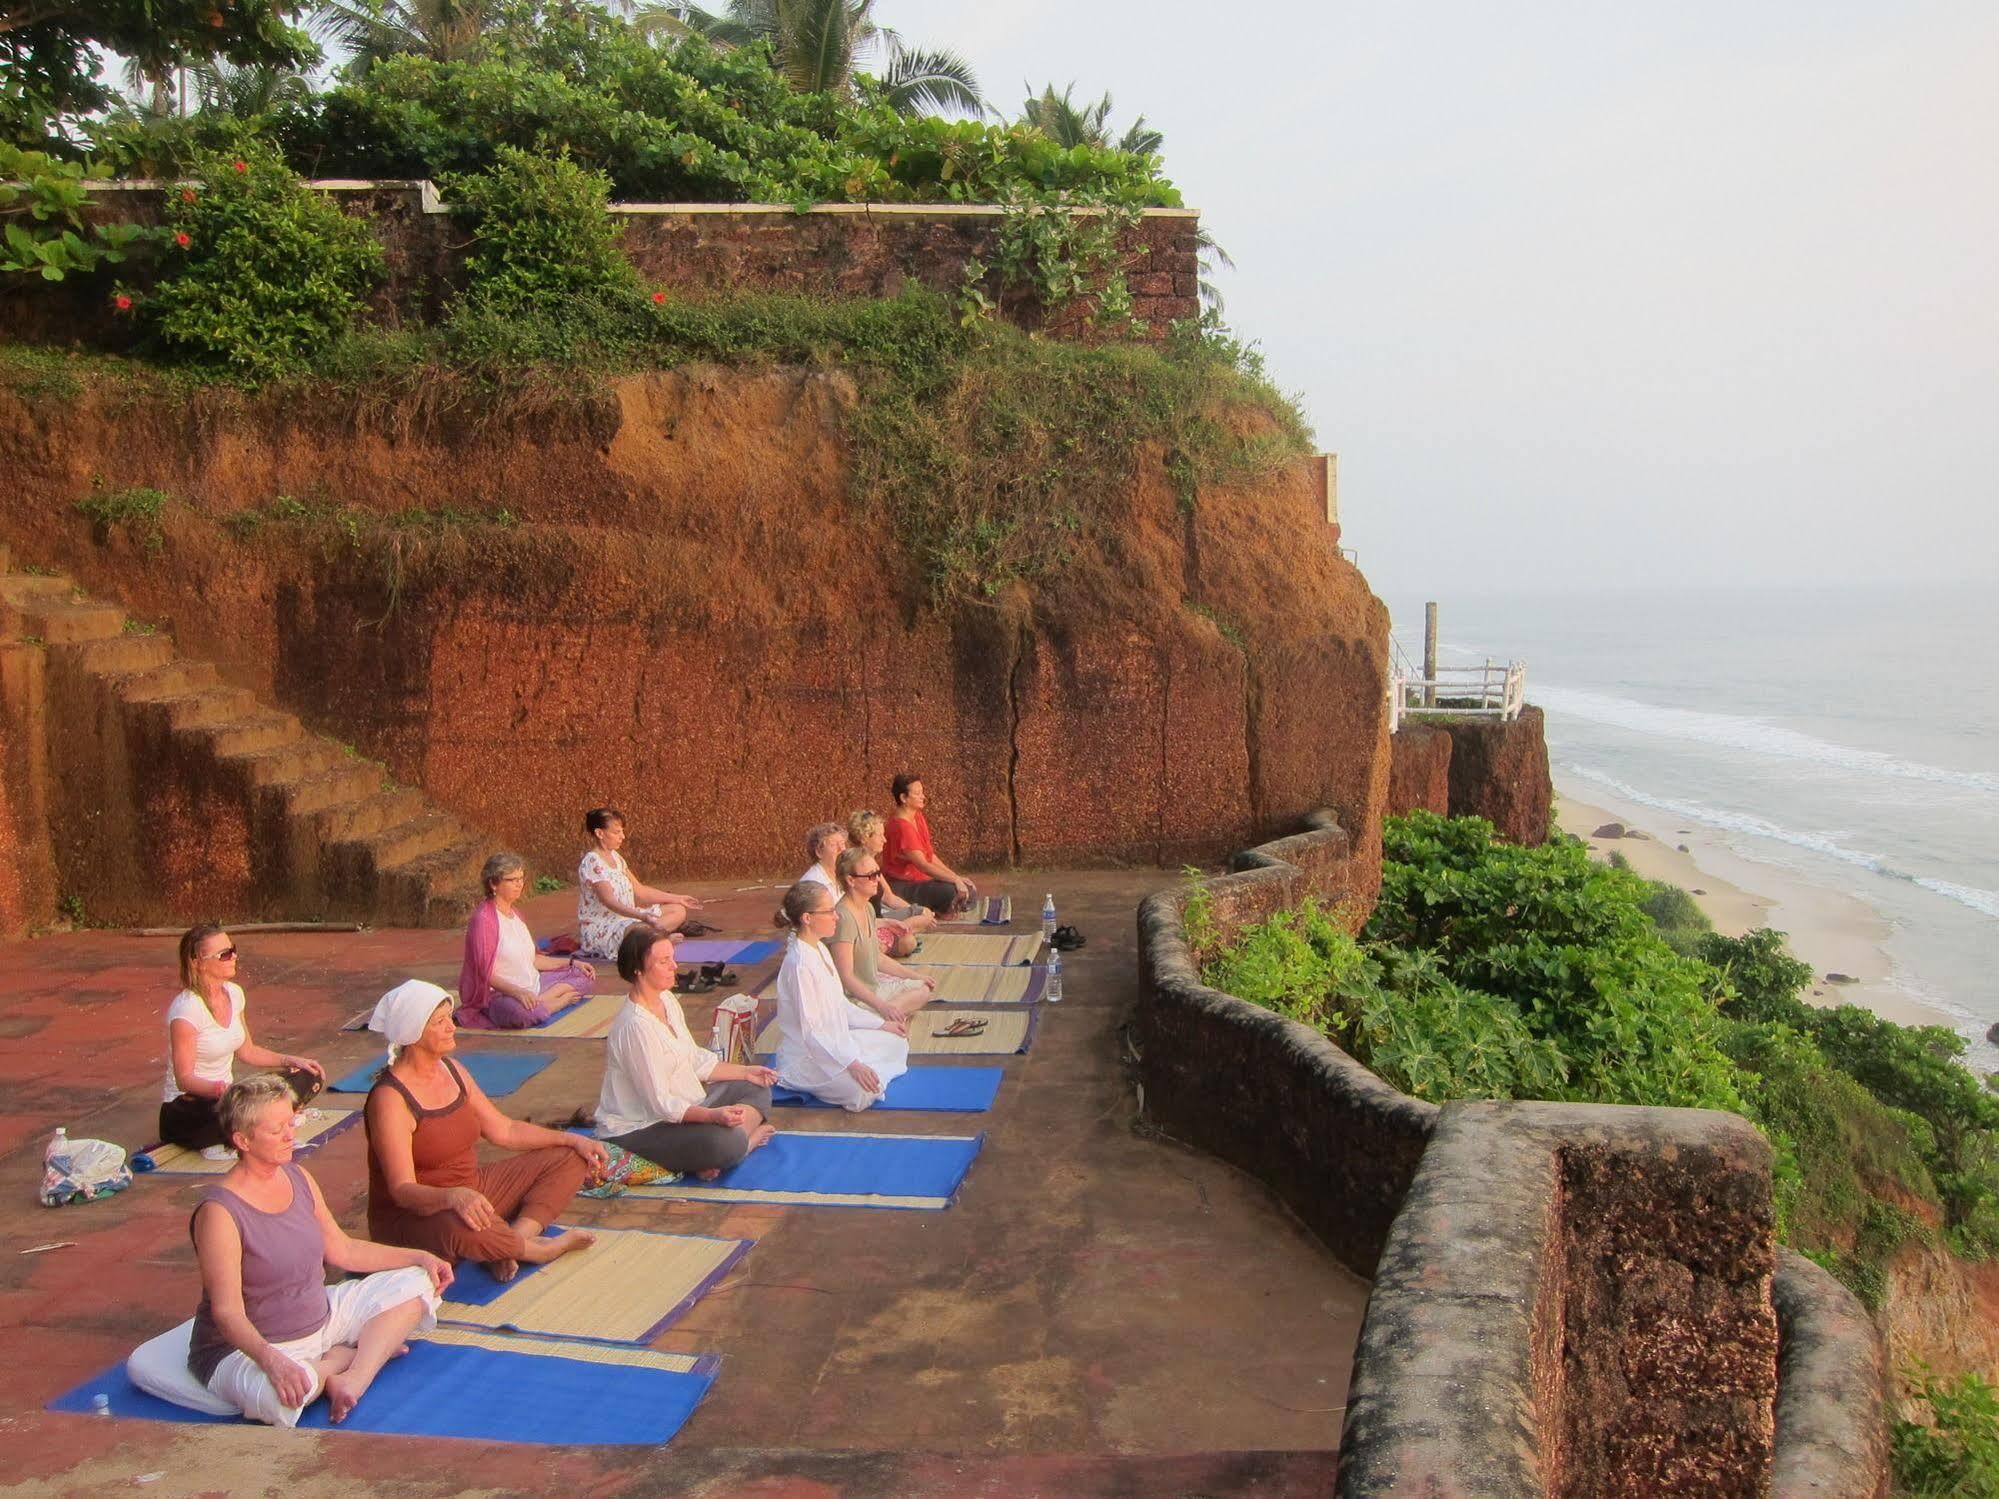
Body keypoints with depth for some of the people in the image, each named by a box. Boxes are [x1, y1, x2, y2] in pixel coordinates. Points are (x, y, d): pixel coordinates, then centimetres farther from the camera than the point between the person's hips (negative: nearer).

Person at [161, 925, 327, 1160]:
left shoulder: (234, 993, 4)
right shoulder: (186, 1008, -21)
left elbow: (247, 1051, 16)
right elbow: (184, 1079, -23)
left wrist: (292, 1060, 6)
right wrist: (220, 1089, -41)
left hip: (225, 1097, 9)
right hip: (186, 1110, -9)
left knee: (308, 1079, -6)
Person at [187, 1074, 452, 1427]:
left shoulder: (299, 1179, 1)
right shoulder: (220, 1212, -23)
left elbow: (342, 1250, 12)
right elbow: (227, 1311, -27)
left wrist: (419, 1257, 6)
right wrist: (270, 1359, -45)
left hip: (319, 1317, 9)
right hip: (248, 1347, -8)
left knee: (416, 1283, 4)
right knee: (279, 1395, -42)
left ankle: (351, 1380, -14)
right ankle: (357, 1355, -10)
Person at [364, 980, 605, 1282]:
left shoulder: (451, 1070, 4)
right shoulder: (390, 1098, -22)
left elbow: (503, 1129, 12)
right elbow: (402, 1190, -28)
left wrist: (572, 1140, 5)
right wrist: (453, 1196, -48)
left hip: (471, 1192, 9)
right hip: (411, 1216, -9)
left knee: (569, 1160, 4)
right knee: (462, 1229, -44)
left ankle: (516, 1237, -19)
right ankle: (540, 1249, -13)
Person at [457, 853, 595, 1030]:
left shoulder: (514, 914, 15)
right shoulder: (484, 919, -14)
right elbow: (485, 973, -19)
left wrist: (572, 962, 12)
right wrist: (517, 992, -33)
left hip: (532, 986, 10)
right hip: (500, 994, -10)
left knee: (585, 977, 5)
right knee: (522, 1012, -43)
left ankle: (540, 1001, -14)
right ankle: (561, 1000, -16)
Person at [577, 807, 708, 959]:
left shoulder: (615, 857, 12)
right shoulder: (591, 863, -18)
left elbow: (638, 891, 16)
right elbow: (609, 901, -28)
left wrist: (677, 899, 16)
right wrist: (641, 916, -42)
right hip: (599, 928, -10)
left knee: (678, 910, 9)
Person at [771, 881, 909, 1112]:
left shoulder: (819, 950, 7)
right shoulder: (800, 964, -25)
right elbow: (810, 1031, -26)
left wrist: (882, 1024, 11)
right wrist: (852, 1064, -30)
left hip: (833, 1040, 10)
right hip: (806, 1057, -10)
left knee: (897, 1043, 14)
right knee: (867, 1089, -28)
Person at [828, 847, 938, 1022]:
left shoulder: (868, 909, 7)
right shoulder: (844, 918, -24)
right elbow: (846, 976, -26)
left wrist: (917, 976, 17)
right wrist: (881, 1005, -32)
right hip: (854, 997, -11)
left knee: (926, 989, 12)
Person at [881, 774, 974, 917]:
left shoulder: (917, 816, 7)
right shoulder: (901, 826, -22)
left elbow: (931, 856, 9)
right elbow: (922, 865, -26)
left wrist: (957, 877, 0)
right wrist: (955, 880, -25)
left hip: (920, 880, 9)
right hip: (903, 887, -9)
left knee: (969, 890, -2)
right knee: (950, 892, -29)